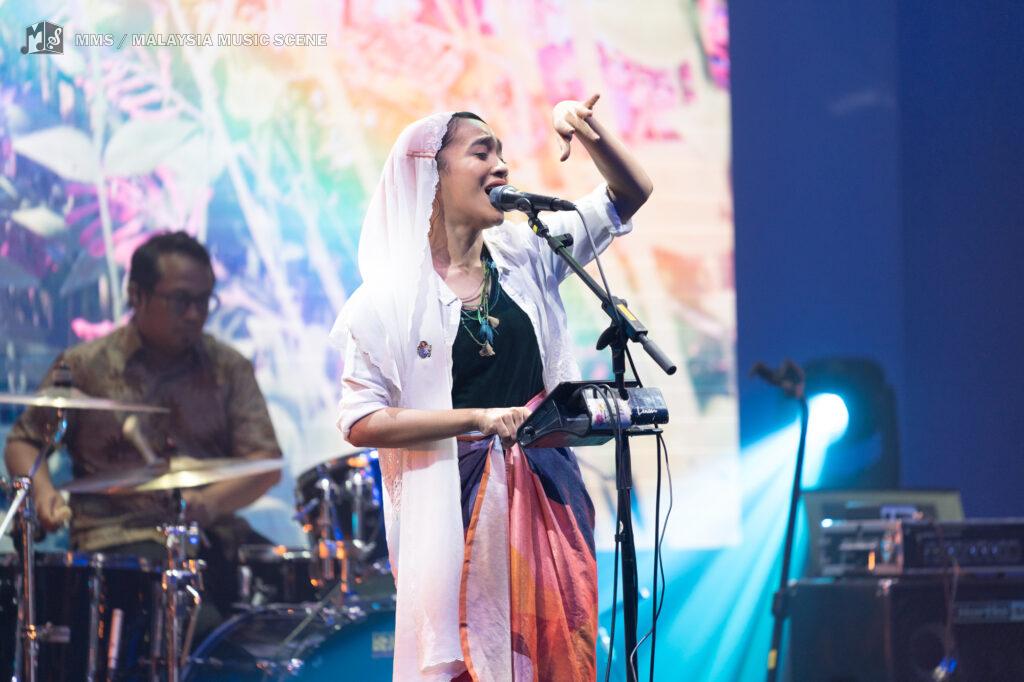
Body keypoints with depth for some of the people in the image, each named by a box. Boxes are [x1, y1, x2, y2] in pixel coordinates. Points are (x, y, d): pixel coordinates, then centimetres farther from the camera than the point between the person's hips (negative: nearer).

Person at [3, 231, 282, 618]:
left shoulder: (228, 368, 10)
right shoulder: (84, 367, 4)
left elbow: (266, 463, 2)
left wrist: (212, 501, -18)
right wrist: (42, 489, -9)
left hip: (213, 533, 4)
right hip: (117, 537, -4)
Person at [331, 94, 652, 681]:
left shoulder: (525, 258, 7)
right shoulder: (391, 297, -6)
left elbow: (631, 193, 11)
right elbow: (361, 422, -11)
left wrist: (589, 128, -6)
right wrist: (479, 417, -16)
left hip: (546, 496, 5)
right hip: (455, 509, -4)